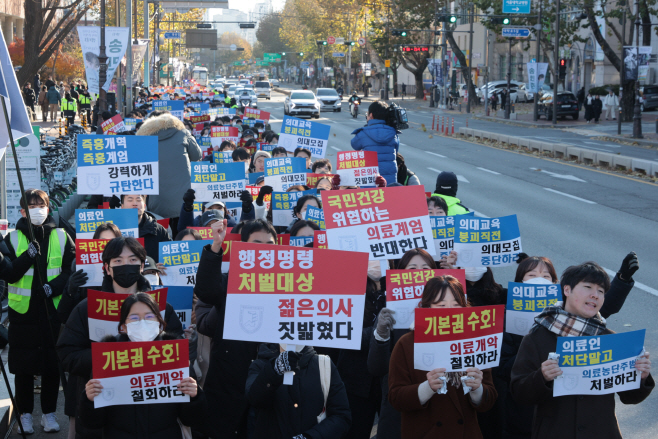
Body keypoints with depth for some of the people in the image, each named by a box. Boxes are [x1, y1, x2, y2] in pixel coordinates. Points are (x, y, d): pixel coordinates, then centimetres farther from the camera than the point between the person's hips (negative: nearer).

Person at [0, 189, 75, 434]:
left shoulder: (61, 237, 4)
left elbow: (73, 269, 2)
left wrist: (54, 287, -14)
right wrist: (28, 256, -19)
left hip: (54, 310, 1)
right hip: (23, 312, 0)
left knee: (53, 365, 5)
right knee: (24, 367, 4)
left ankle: (49, 413, 17)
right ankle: (25, 414, 16)